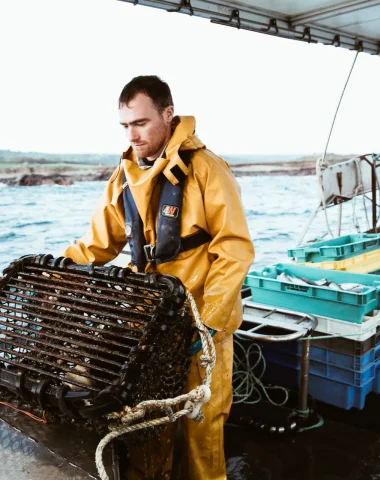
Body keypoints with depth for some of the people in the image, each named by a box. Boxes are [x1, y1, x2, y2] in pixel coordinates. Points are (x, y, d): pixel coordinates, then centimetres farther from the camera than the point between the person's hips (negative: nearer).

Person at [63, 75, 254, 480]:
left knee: (200, 420, 9)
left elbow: (234, 250, -15)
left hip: (201, 322, -5)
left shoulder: (204, 168, -12)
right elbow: (97, 245, 8)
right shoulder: (124, 176, 6)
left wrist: (207, 321, -21)